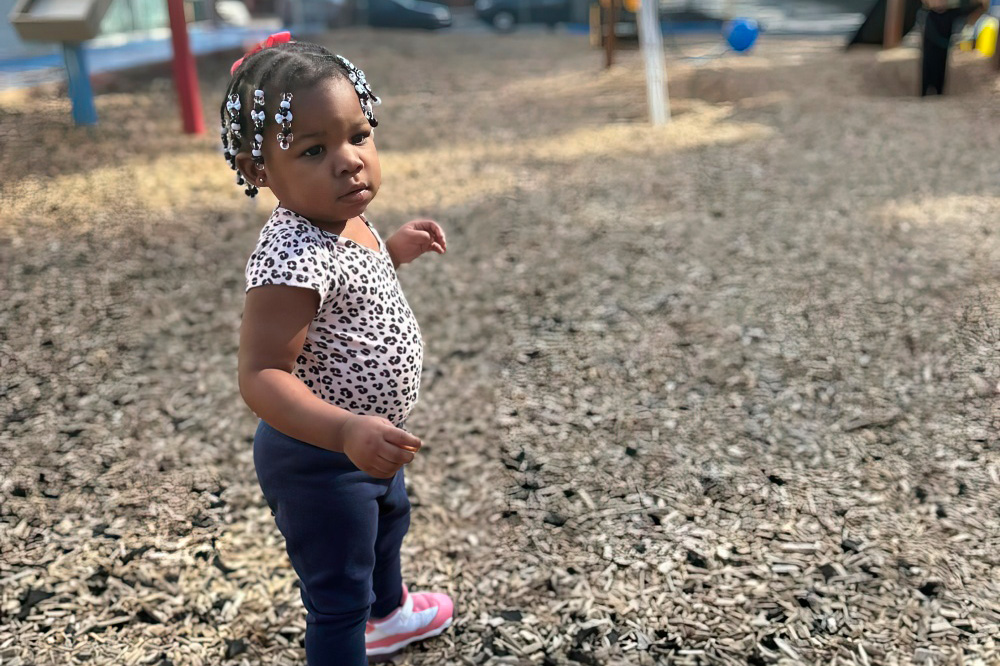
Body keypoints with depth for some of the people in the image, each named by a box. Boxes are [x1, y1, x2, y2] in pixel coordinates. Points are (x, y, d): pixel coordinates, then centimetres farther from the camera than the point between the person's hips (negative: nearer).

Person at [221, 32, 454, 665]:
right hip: (318, 459, -11)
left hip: (365, 440, 11)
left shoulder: (344, 218, -6)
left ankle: (387, 612, 66)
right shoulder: (293, 258, -35)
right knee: (339, 599, 9)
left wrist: (395, 249, 1)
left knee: (389, 522, 36)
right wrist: (346, 430, -50)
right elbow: (261, 375, -37)